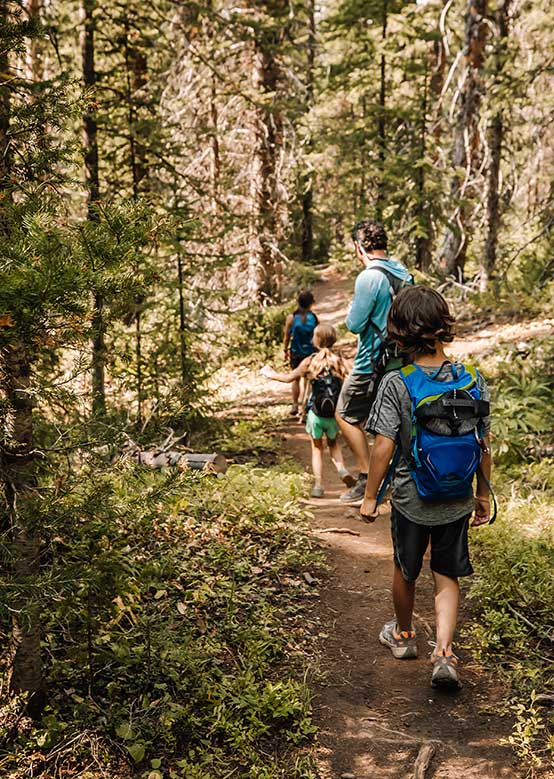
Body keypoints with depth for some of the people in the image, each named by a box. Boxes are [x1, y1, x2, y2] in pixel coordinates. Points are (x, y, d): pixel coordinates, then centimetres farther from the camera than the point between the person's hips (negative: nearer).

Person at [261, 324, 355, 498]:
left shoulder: (310, 362, -6)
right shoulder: (339, 360, -5)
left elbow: (288, 377, 5)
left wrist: (270, 374, 21)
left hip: (316, 412, -1)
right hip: (335, 412, 1)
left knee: (316, 448, 15)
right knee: (333, 442, 26)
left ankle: (318, 485, 13)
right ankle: (342, 469, 4)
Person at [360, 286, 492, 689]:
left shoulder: (395, 384, -18)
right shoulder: (473, 380, -8)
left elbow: (383, 448, -18)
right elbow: (484, 447, -2)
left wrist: (370, 497, -5)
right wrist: (484, 495, 10)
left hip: (411, 500, -1)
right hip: (457, 501, 2)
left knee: (405, 571, 21)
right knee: (447, 578, 16)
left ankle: (403, 635, 42)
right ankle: (444, 652, 5)